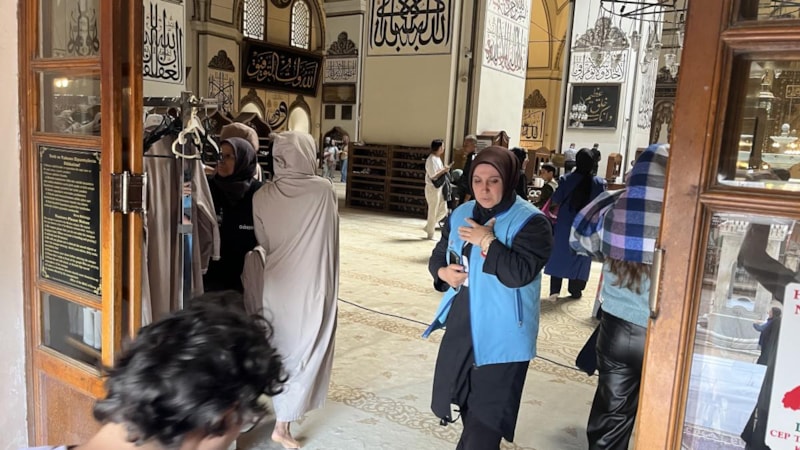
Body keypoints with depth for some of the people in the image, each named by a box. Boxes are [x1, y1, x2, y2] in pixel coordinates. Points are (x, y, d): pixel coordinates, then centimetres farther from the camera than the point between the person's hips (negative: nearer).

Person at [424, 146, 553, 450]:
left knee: (486, 418, -2)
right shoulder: (461, 214, 6)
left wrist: (487, 241, -25)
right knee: (467, 405, 21)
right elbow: (438, 255, 16)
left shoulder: (530, 221, -14)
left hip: (501, 336, -6)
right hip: (461, 326, 7)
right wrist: (443, 271, -5)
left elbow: (520, 273, -25)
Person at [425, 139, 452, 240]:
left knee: (443, 210, 10)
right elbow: (433, 176, -21)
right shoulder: (431, 159, -16)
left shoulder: (438, 158, 13)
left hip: (440, 187, 9)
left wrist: (445, 170, 4)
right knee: (433, 212, 0)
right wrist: (444, 170, -18)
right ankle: (430, 234, 11)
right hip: (433, 188, -9)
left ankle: (429, 227, 23)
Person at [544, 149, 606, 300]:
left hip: (565, 225, 0)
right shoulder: (599, 183, -9)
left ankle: (554, 291, 5)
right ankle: (575, 290, 19)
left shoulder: (566, 179, -12)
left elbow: (555, 201, -7)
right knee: (580, 257, 13)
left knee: (559, 255, 9)